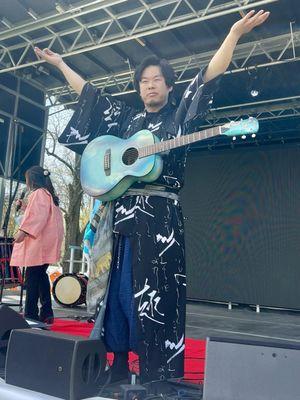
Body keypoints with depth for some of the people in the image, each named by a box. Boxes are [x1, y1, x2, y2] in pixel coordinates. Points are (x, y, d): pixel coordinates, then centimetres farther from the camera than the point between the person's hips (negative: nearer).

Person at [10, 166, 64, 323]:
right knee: (40, 275, 11)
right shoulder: (49, 194, 23)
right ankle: (46, 313, 12)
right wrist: (25, 208, 27)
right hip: (45, 244, 10)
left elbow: (38, 215, -21)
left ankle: (31, 315, -8)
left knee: (32, 277, -9)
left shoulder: (38, 193, -6)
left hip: (39, 242, -10)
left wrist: (23, 231, -27)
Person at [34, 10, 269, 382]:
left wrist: (235, 32, -7)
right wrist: (60, 63, 31)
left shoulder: (179, 116, 10)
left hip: (159, 214, -4)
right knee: (117, 287, 4)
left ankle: (158, 375, 1)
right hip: (121, 211, 5)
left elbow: (208, 77, 1)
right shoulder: (126, 119, 20)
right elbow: (89, 94, 27)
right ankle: (119, 362, 15)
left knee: (155, 292, -7)